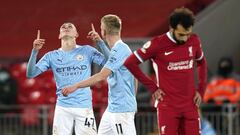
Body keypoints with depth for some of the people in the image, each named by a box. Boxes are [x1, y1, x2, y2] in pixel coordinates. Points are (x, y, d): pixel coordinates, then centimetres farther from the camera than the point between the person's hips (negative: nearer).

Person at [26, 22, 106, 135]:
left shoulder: (87, 51, 3)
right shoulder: (52, 56, 8)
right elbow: (30, 74, 0)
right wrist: (35, 51, -12)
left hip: (84, 107, -2)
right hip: (62, 108, 2)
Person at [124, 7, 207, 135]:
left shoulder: (194, 41, 2)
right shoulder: (158, 44, -12)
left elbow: (201, 63, 22)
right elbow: (130, 63, -7)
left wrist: (201, 90, 10)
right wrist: (152, 87, -7)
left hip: (190, 105, 4)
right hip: (168, 106, -4)